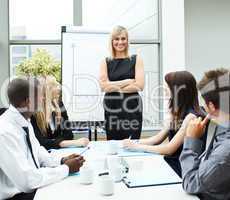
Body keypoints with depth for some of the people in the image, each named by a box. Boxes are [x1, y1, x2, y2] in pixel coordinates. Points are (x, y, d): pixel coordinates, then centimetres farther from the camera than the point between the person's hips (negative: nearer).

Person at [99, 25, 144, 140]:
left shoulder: (136, 59, 6)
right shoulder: (105, 62, 8)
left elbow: (139, 85, -5)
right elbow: (103, 86, -4)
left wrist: (114, 87, -5)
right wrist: (127, 81, -8)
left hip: (132, 108, -1)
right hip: (112, 109, 1)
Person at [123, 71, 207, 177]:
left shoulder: (191, 117, -20)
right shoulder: (178, 114, 7)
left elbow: (169, 149, -20)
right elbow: (158, 138, 10)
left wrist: (137, 146, -14)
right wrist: (133, 142, -4)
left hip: (183, 170, -7)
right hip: (171, 163, 7)